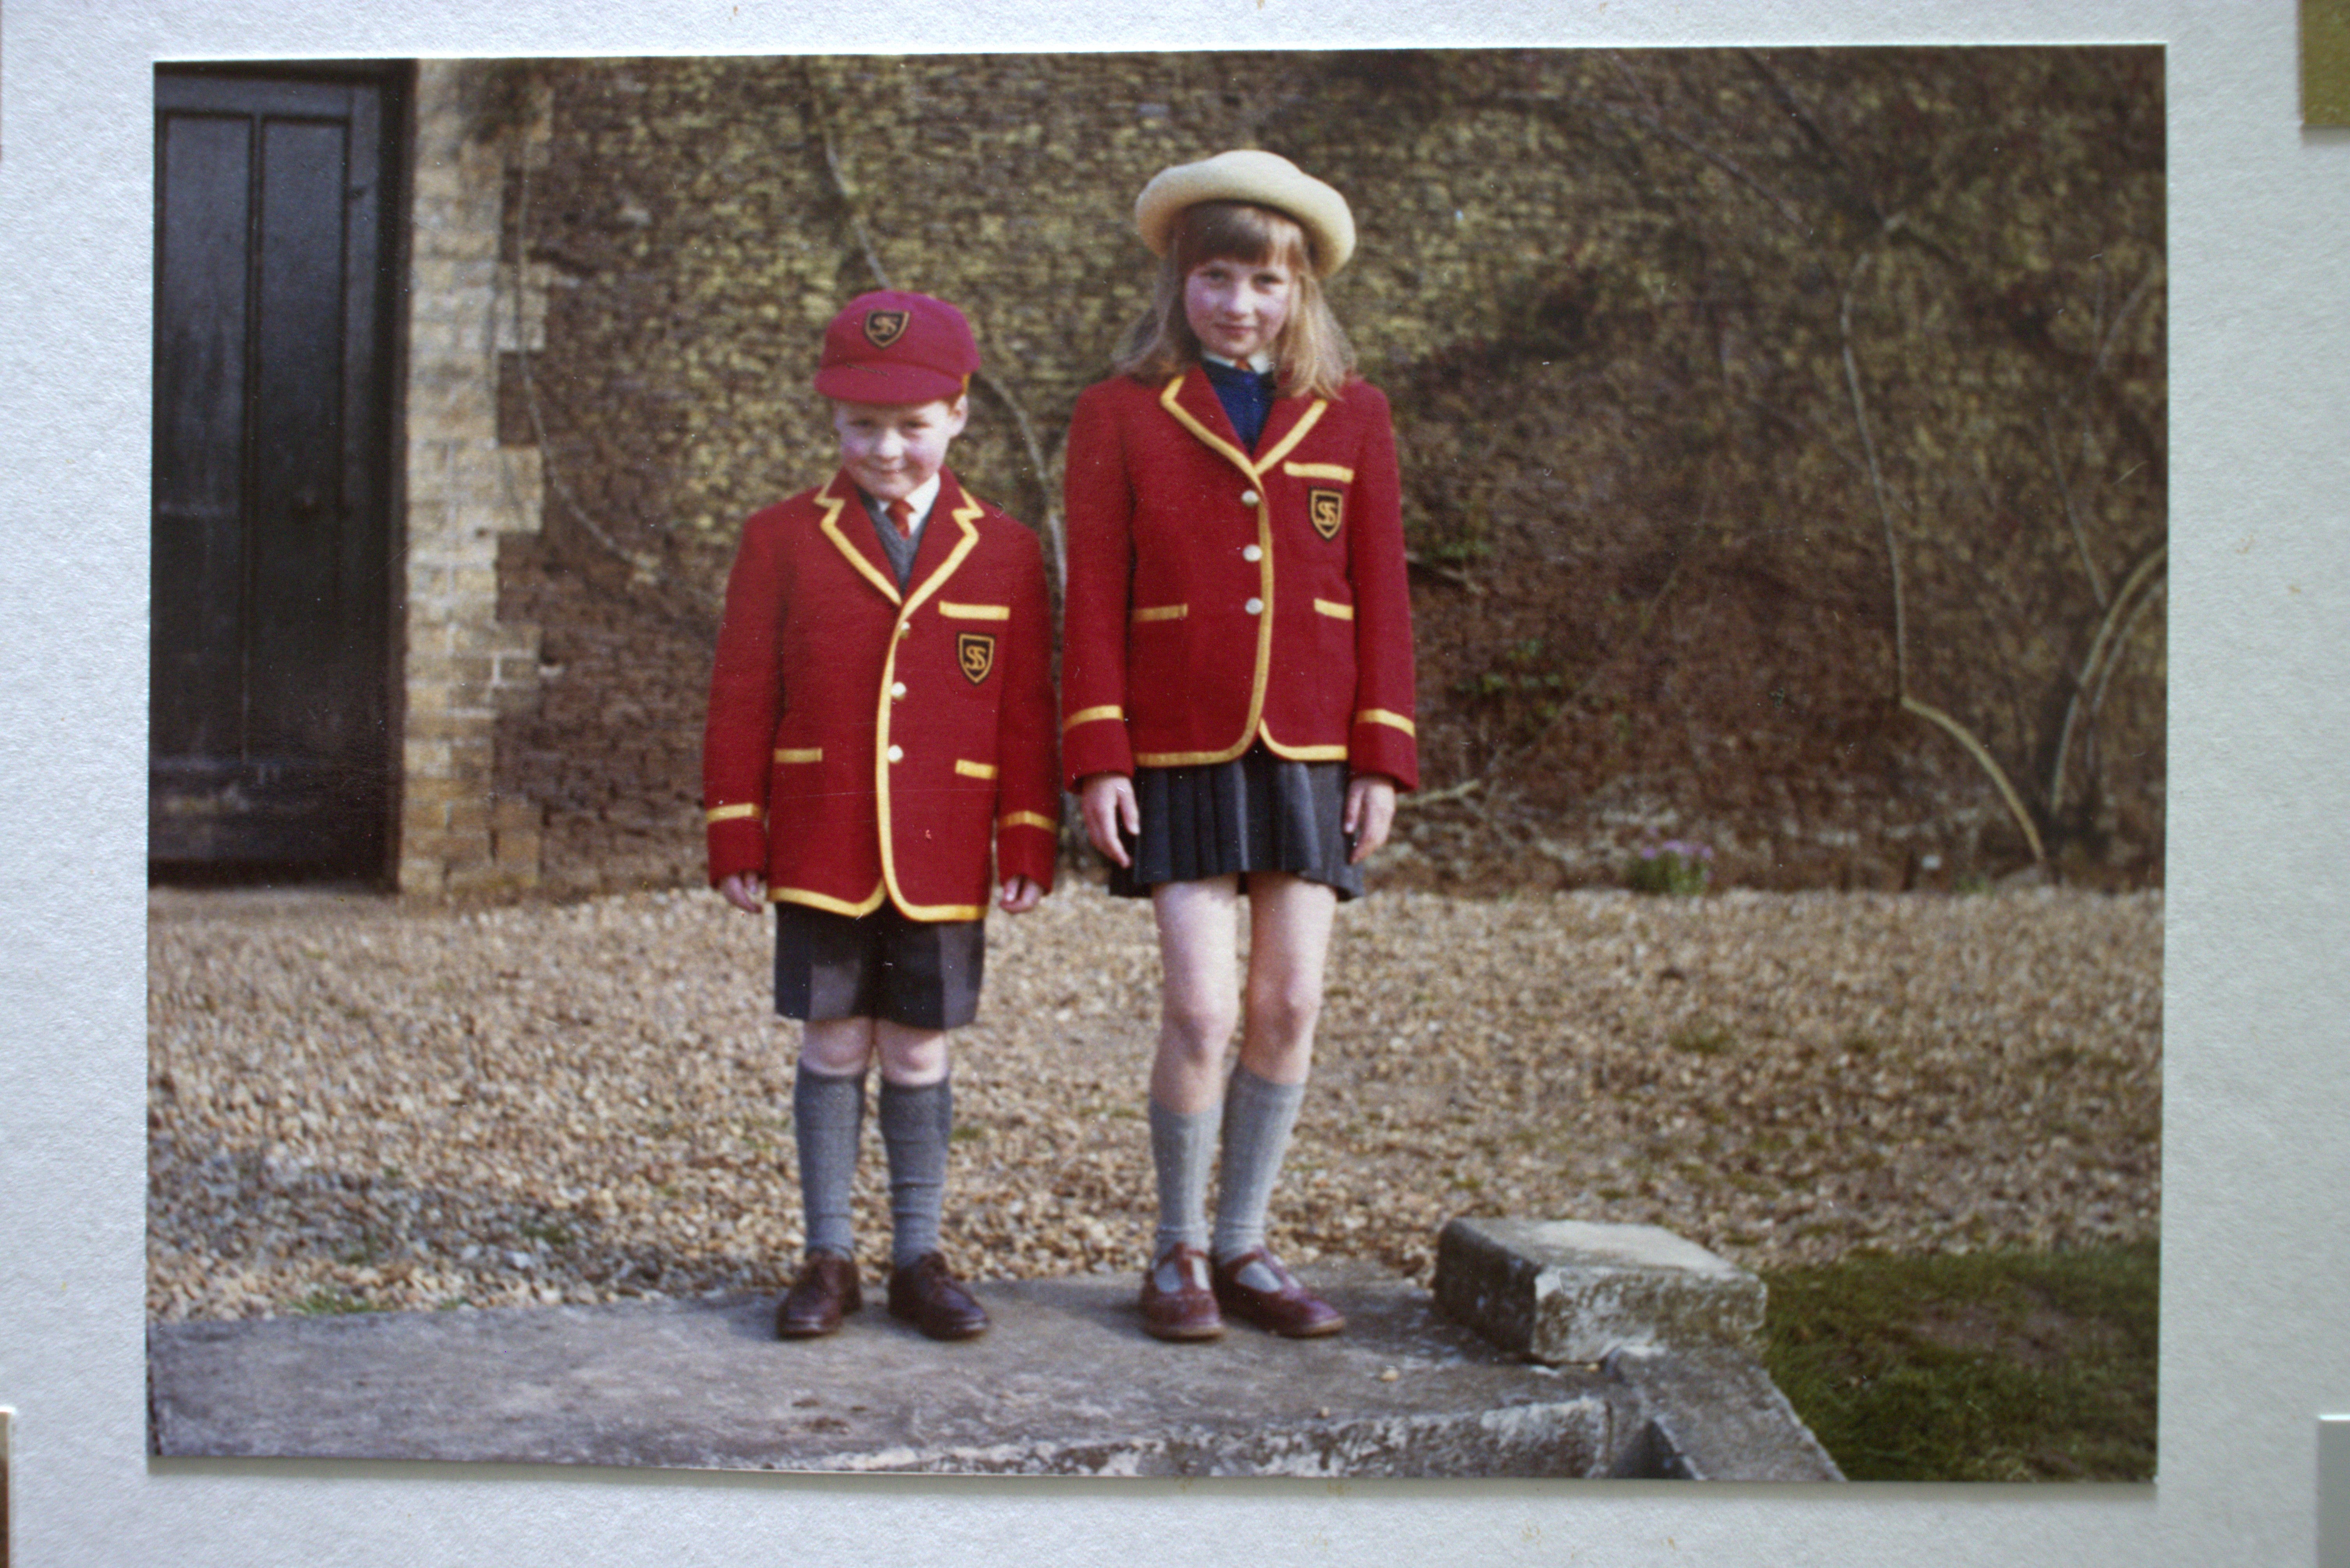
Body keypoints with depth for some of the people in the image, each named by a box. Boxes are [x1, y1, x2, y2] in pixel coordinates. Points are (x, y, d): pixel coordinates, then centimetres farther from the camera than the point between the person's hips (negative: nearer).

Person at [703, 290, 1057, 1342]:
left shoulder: (1005, 552, 3)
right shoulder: (781, 540, 1)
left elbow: (1025, 713, 4)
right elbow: (741, 700, 2)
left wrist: (1028, 845, 0)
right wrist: (736, 841, -1)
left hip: (943, 859, 0)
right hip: (821, 852, 0)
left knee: (919, 1055, 8)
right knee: (833, 1048, 6)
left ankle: (919, 1259, 20)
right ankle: (829, 1260, 18)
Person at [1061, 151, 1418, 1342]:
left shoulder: (1352, 418, 8)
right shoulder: (1118, 415, 3)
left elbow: (1381, 595, 8)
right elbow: (1094, 597, 0)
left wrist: (1383, 755, 2)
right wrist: (1098, 756, -6)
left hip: (1310, 755, 3)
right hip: (1181, 756, -2)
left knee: (1290, 1006, 4)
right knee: (1200, 1008, -8)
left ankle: (1244, 1249, 19)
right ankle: (1177, 1254, 11)